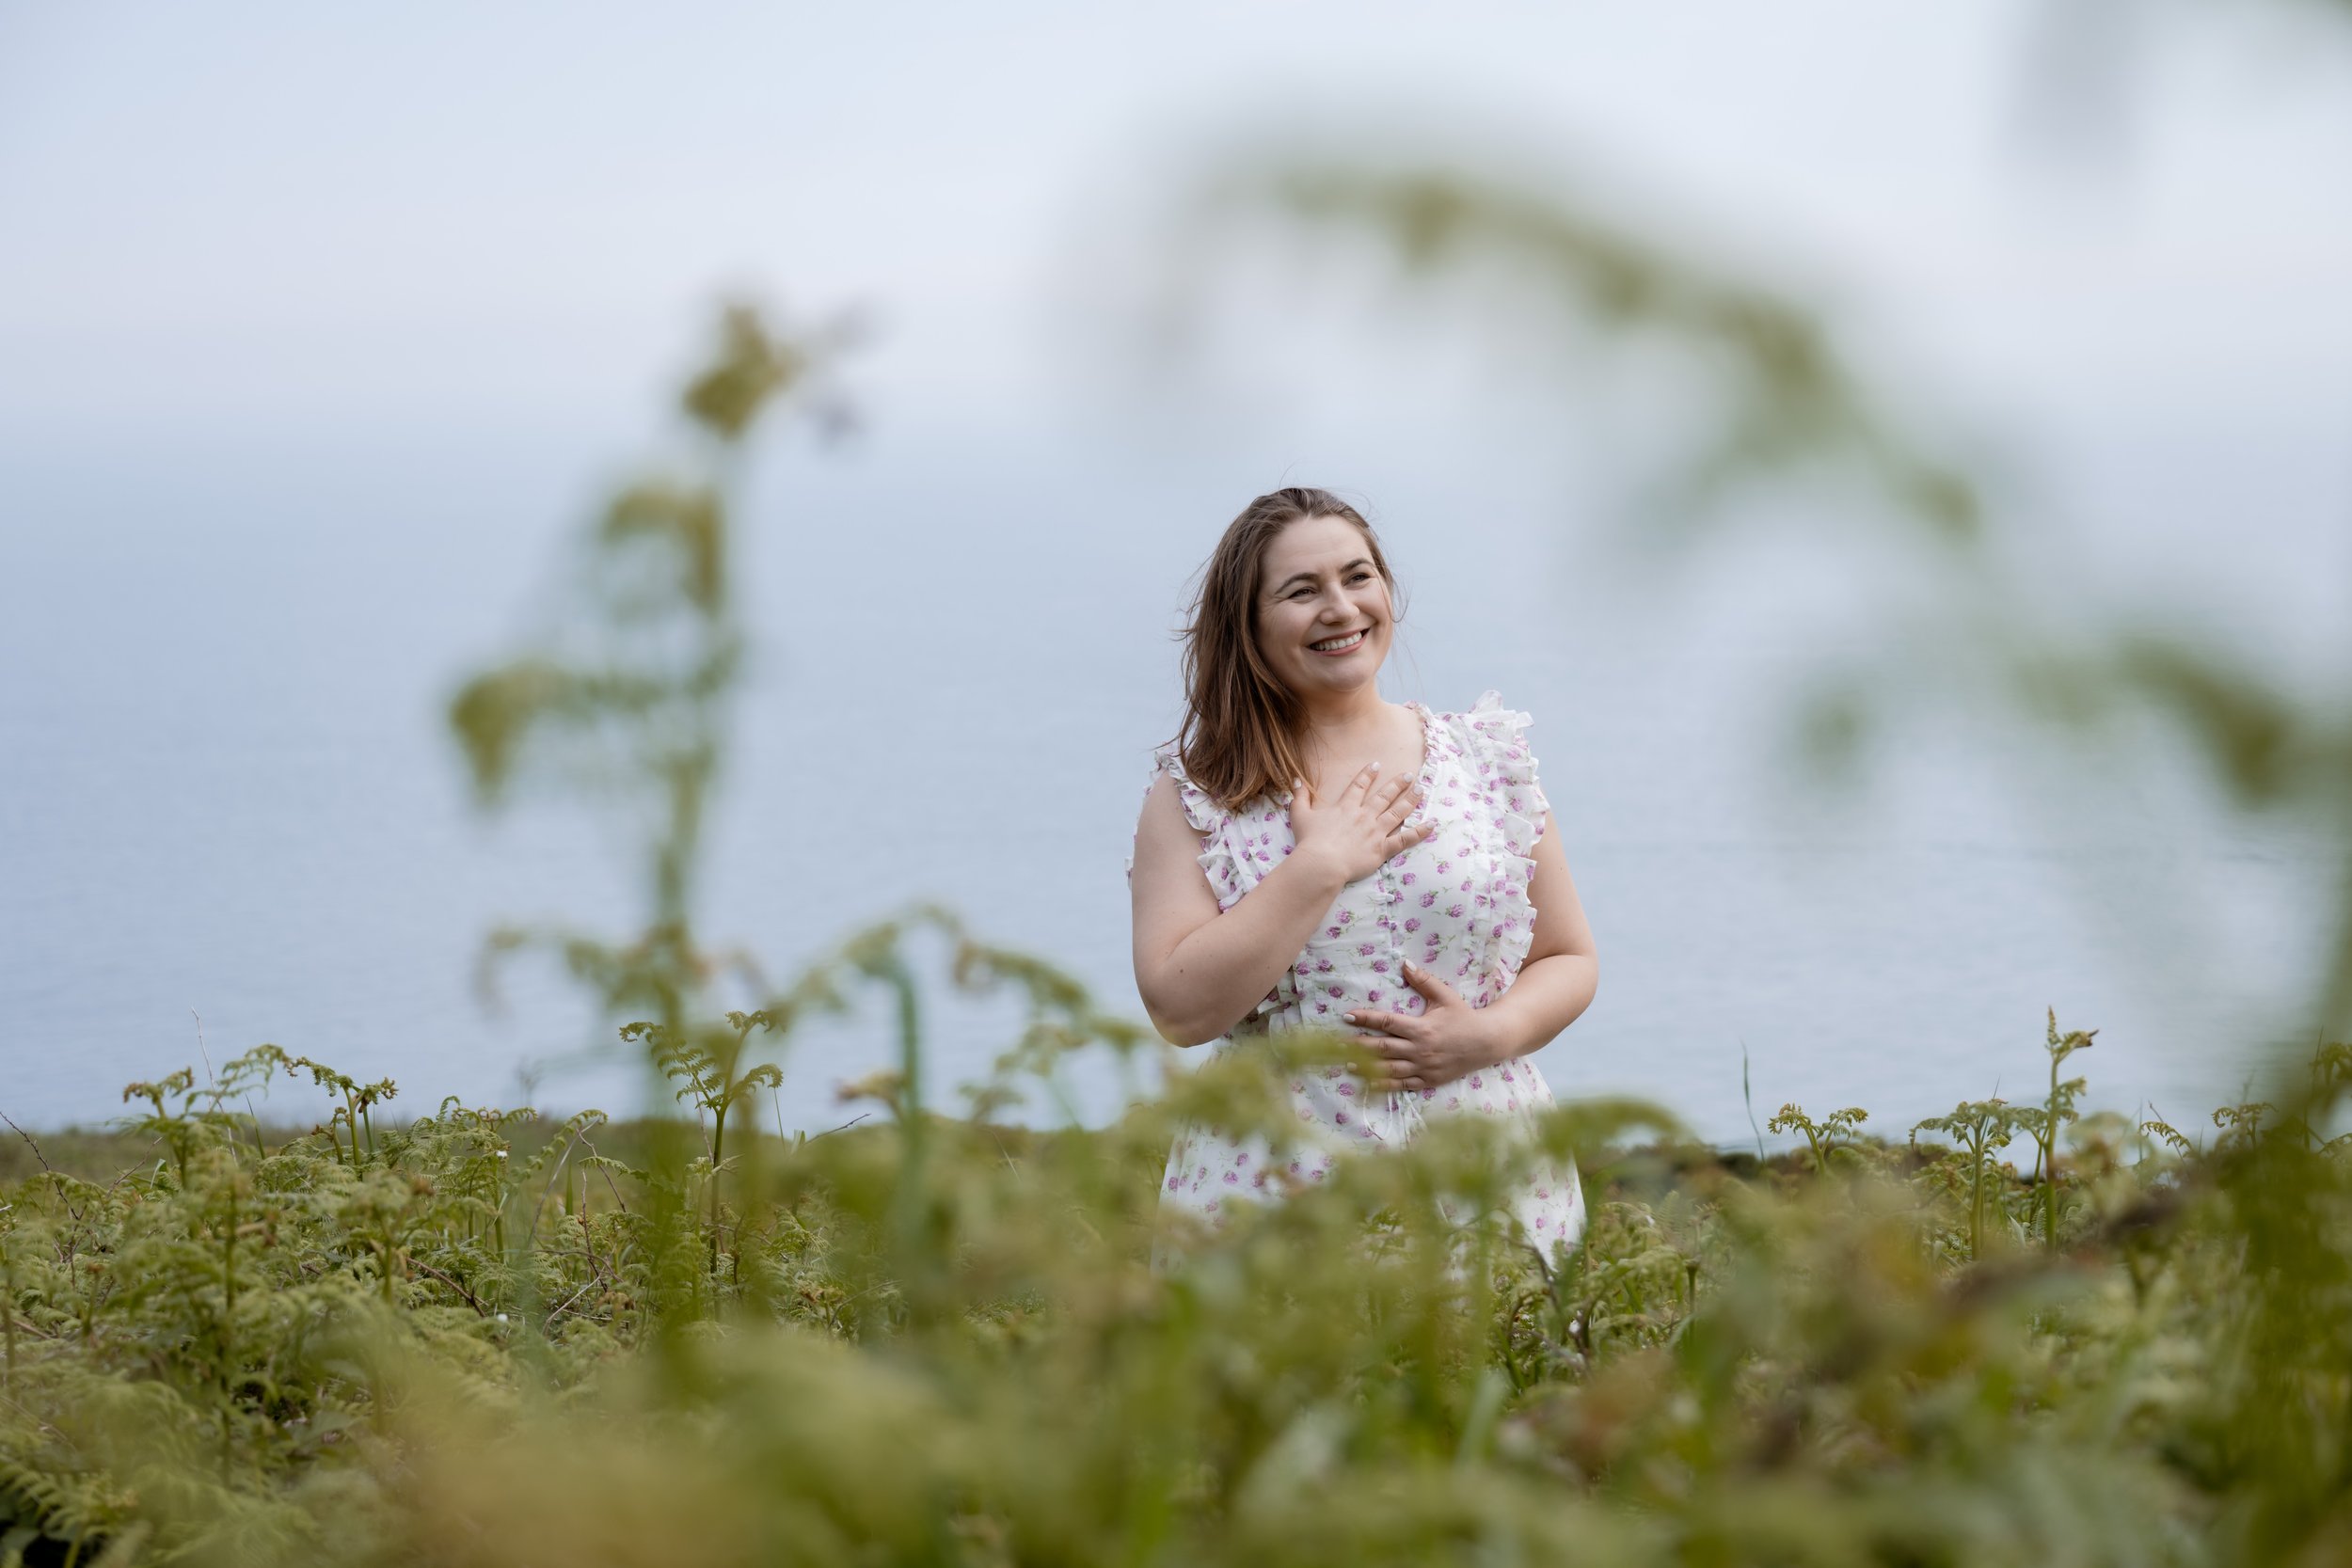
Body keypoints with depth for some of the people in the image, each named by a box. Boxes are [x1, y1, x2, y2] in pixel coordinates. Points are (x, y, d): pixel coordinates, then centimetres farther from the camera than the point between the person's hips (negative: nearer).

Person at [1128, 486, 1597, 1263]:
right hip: (1276, 1195, -2)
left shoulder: (1487, 756, 8)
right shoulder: (1197, 794, 1)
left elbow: (1570, 961, 12)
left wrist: (1490, 1035, -9)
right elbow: (1179, 1009, -10)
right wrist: (1319, 866, -12)